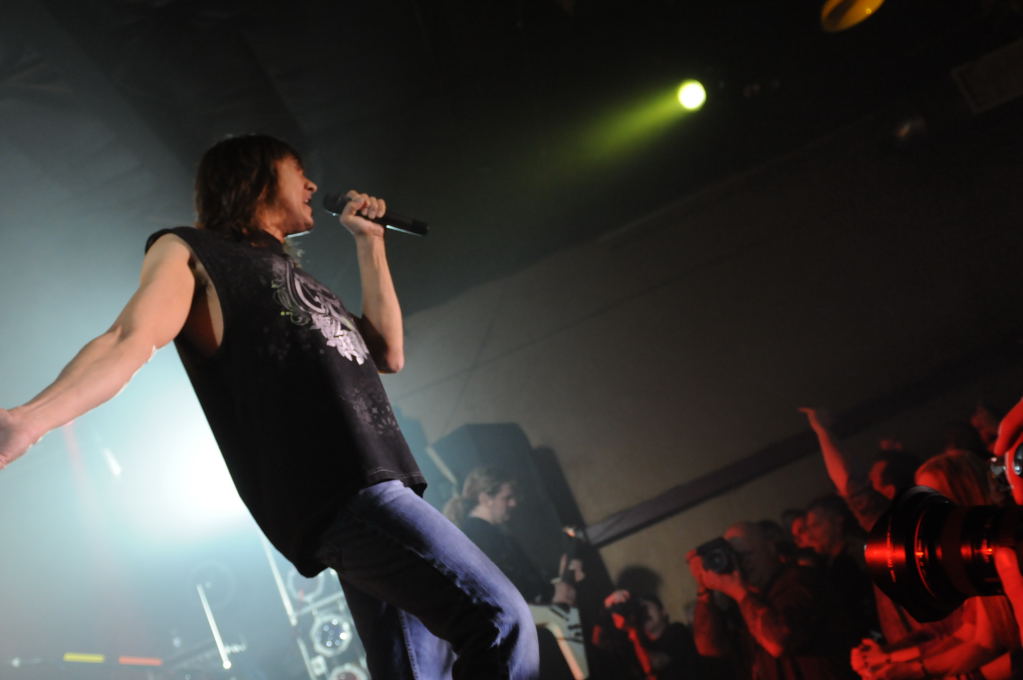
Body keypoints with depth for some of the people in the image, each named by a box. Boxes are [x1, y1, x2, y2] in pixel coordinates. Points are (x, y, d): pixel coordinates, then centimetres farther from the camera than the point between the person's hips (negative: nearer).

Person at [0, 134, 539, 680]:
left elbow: (388, 353, 25)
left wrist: (369, 243, 27)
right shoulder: (192, 253, 10)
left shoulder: (297, 278, 32)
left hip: (382, 486, 8)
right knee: (500, 621, -21)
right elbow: (131, 341, -8)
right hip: (338, 490, -8)